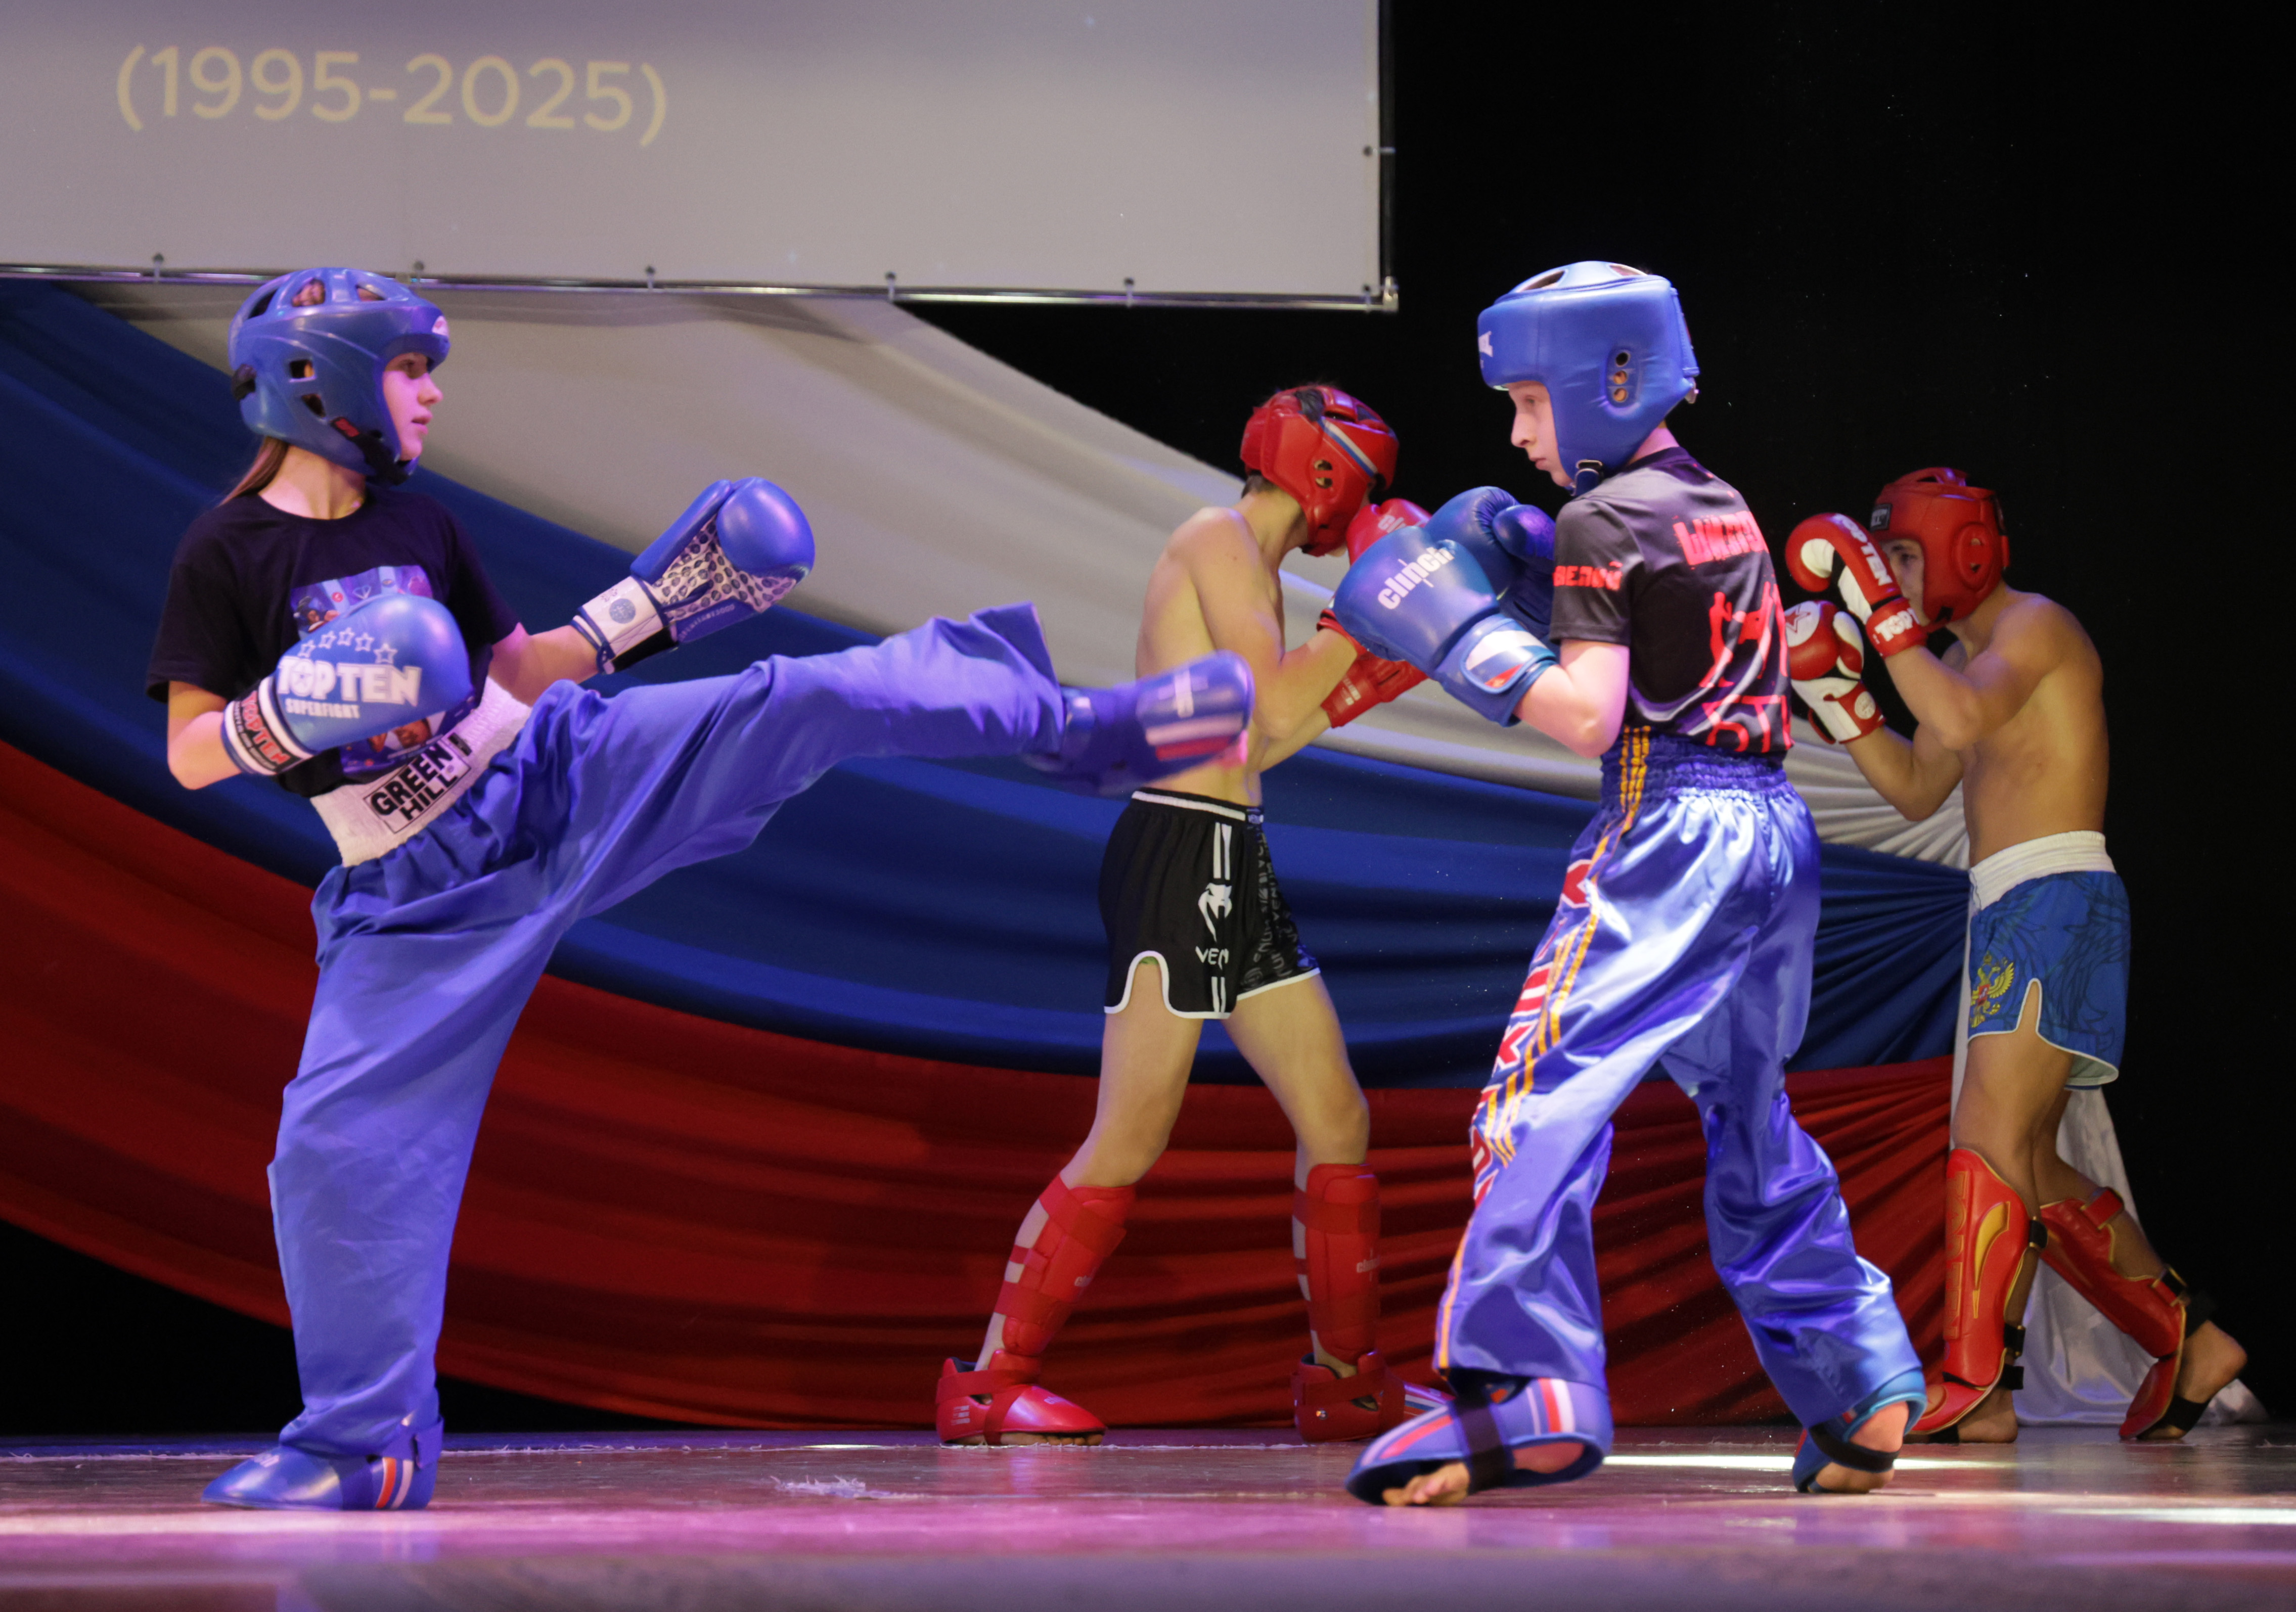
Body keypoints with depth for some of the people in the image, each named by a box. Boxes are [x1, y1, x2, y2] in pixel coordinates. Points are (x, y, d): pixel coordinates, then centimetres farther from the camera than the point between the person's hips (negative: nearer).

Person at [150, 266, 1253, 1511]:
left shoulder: (417, 526, 7)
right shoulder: (227, 554, -9)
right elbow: (191, 756, -10)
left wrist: (648, 610, 8)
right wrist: (295, 709, -28)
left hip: (558, 772, 3)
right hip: (418, 895, -3)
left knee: (800, 702, -11)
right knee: (337, 1140, -10)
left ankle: (1088, 731, 6)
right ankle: (361, 1446, 6)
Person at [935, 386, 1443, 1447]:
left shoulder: (1248, 560, 21)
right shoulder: (1221, 539, -8)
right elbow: (1271, 713, -17)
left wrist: (1365, 683, 18)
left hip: (1233, 870, 10)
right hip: (1180, 856, -10)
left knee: (1336, 1119, 9)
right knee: (1130, 1139, -10)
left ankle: (1345, 1380, 18)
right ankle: (988, 1381, -6)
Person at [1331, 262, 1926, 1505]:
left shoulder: (1602, 520, -7)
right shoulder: (1722, 506, 17)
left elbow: (1587, 714, -15)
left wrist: (1454, 631, -10)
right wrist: (1522, 585, 19)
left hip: (1667, 837, -9)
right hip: (1773, 831, 9)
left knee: (1540, 1102, -13)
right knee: (1752, 1125, 20)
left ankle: (1524, 1395, -26)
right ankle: (1859, 1391, 22)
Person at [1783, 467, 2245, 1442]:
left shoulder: (2036, 628, -7)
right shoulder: (1968, 655, 21)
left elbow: (1960, 720, -26)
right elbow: (1917, 791, 26)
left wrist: (1882, 610, -23)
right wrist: (1838, 697, 14)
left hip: (2056, 899, -10)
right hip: (2007, 915, 10)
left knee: (1992, 1131, -19)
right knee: (2026, 1170, 12)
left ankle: (1976, 1383, -25)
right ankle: (2187, 1341, 19)